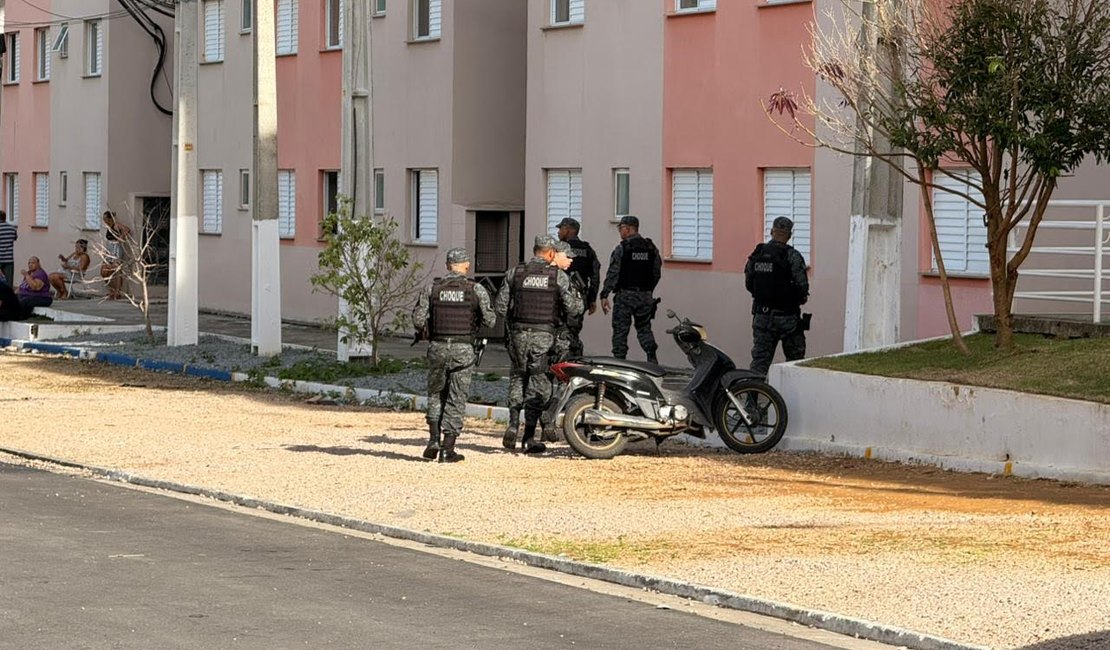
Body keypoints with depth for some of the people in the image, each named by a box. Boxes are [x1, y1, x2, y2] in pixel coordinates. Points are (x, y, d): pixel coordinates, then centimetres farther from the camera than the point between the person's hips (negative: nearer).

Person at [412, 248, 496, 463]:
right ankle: (448, 449, 4)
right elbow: (489, 320, -3)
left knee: (436, 394, 19)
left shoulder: (432, 288, 1)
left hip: (438, 348, 1)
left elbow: (418, 318, -2)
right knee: (456, 399, 5)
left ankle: (433, 440, 6)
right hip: (463, 349, -1)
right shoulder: (476, 290, -3)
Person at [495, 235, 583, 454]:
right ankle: (529, 437, 2)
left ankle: (513, 423, 2)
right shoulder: (558, 276, -2)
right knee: (537, 385, 5)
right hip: (544, 335, -2)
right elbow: (572, 308, -4)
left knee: (517, 377, 18)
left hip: (518, 334, 2)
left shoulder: (514, 273, 3)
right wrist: (578, 300, 18)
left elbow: (500, 308, 2)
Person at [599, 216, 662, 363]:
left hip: (625, 295, -5)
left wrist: (604, 295, -10)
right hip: (645, 295, 5)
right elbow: (657, 273, 12)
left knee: (620, 329, 1)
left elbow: (612, 273, -11)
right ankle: (652, 358, 0)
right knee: (644, 328, 12)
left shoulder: (621, 249, -8)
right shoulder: (651, 249, 7)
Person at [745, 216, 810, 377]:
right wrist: (800, 298, 5)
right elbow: (802, 286, -16)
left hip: (762, 316, 4)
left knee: (760, 358, 5)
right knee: (795, 358, 9)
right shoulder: (792, 256, -12)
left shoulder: (756, 255, 3)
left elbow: (748, 284, 8)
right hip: (787, 316, -4)